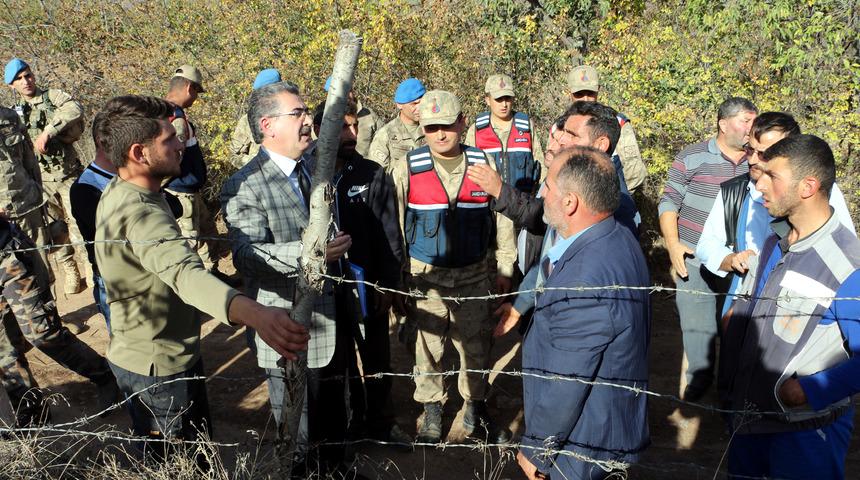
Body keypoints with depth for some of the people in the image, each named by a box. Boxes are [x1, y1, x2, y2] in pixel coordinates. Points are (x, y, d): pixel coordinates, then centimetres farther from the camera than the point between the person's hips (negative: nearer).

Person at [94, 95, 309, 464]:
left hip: (139, 354, 10)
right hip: (158, 367, -10)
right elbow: (185, 273, -54)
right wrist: (253, 314, -69)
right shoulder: (140, 213, -34)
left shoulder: (118, 191, 0)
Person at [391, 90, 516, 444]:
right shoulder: (408, 168, -7)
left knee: (475, 346, 12)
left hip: (473, 275, 1)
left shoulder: (483, 165, -2)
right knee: (427, 347, 9)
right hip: (425, 275, -1)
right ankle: (431, 415, 29)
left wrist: (505, 268, 8)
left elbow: (503, 218, 7)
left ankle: (476, 414, 31)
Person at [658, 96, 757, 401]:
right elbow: (669, 202, -2)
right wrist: (672, 243, -11)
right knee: (697, 325, 2)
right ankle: (700, 374, 21)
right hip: (694, 259, -3)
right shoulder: (693, 158, -6)